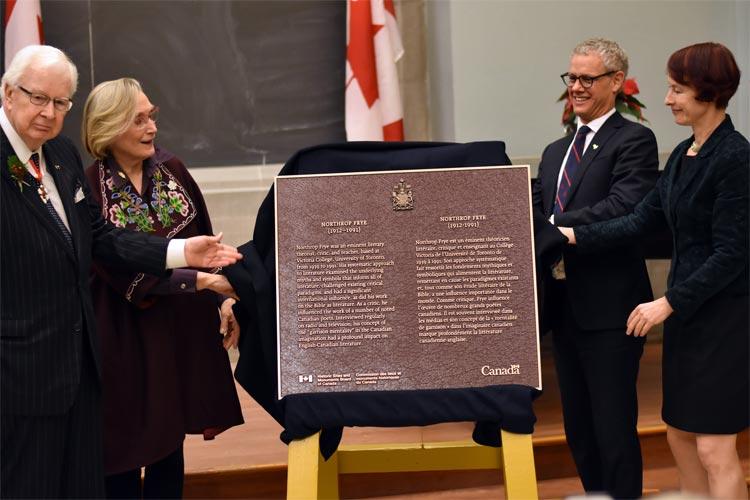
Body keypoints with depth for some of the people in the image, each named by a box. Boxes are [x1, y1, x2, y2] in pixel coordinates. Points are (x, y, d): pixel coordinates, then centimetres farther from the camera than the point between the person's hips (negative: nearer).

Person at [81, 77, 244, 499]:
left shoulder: (173, 170, 2)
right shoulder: (89, 190, -13)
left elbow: (203, 242, 8)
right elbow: (123, 272, -18)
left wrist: (226, 298, -4)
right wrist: (202, 280, -22)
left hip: (183, 327, 4)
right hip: (125, 337, -4)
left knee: (171, 445, 12)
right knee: (126, 451, 6)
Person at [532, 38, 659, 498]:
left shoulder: (633, 141, -7)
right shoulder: (555, 152, 17)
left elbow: (624, 208, -22)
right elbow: (540, 218, 14)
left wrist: (553, 228, -20)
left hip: (608, 307, -8)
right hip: (562, 304, 8)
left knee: (614, 428, -1)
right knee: (578, 428, 16)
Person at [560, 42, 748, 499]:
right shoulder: (683, 154, 10)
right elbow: (642, 221, 8)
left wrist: (668, 303, -19)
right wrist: (575, 236, 1)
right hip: (687, 312, 9)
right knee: (681, 436, 15)